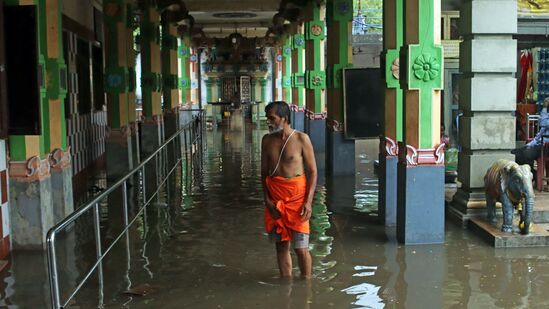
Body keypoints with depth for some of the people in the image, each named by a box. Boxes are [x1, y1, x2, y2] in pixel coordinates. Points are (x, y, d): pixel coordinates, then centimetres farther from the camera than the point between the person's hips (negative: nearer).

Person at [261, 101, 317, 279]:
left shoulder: (301, 139, -5)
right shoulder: (267, 140, 6)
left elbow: (312, 171, -4)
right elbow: (264, 172, 10)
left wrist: (308, 202, -12)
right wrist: (267, 199, -2)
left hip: (297, 196, -4)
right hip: (275, 197, 4)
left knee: (301, 248, -3)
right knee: (281, 245, 10)